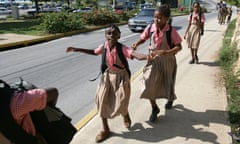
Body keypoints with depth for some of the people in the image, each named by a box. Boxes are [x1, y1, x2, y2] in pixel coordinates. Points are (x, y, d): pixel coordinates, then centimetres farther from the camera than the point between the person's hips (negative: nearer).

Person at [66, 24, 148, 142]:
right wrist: (76, 49, 13)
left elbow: (137, 56, -37)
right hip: (108, 76, 5)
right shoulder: (104, 46, -9)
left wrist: (149, 56, -58)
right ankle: (105, 129, 21)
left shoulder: (122, 48, -24)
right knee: (102, 100, 3)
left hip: (121, 77, -4)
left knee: (120, 103, -2)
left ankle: (126, 116, 40)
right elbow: (94, 52, 12)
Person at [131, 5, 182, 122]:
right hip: (153, 60, 2)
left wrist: (165, 52, -33)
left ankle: (170, 99, 55)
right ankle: (154, 108, 16)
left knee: (167, 83, 17)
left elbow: (179, 47, -19)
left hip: (167, 61, -2)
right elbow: (143, 39, 7)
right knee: (150, 84, -7)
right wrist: (136, 44, -15)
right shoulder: (150, 28, -10)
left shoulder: (171, 31, -20)